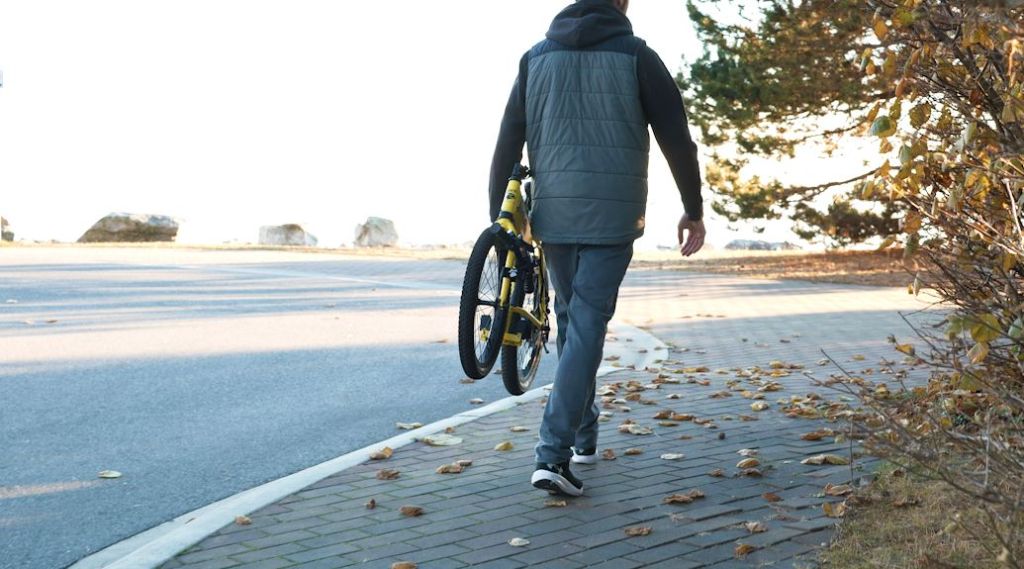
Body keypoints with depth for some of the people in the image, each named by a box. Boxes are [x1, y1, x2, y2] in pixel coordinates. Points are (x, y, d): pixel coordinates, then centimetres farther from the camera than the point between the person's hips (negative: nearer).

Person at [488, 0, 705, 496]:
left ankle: (583, 436, 28)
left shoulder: (536, 58, 8)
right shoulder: (635, 56, -1)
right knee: (587, 325, -5)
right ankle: (554, 454, -14)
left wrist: (498, 220, 9)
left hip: (553, 215, 3)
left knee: (571, 320, 19)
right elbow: (677, 138, -2)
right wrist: (693, 211, 8)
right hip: (613, 217, -3)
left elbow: (507, 145, 5)